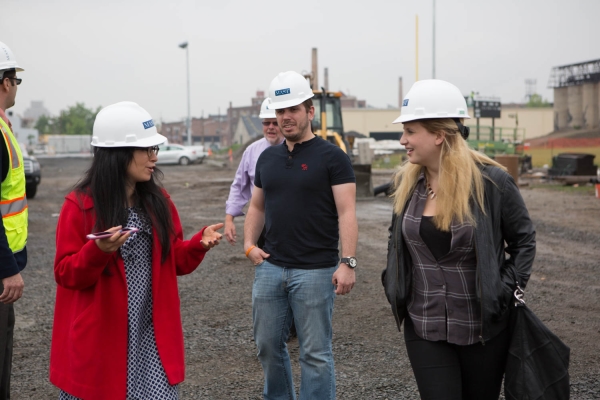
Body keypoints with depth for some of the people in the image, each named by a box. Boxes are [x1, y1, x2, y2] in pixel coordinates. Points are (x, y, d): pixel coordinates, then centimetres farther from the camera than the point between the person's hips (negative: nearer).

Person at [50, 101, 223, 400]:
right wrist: (98, 251, -25)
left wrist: (199, 243, -8)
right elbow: (65, 274, -8)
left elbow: (174, 260, 11)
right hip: (99, 341, -3)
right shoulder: (80, 205, -8)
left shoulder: (158, 201, 6)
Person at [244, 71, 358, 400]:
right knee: (268, 346, 13)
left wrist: (348, 262, -20)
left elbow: (346, 212, -11)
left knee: (315, 352, 2)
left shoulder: (331, 157, -6)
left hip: (315, 271, -5)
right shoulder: (268, 158, 11)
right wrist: (249, 244, 4)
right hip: (270, 267, 6)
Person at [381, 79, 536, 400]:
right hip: (424, 328, 3)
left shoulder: (491, 181, -13)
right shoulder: (406, 182, -1)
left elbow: (524, 241, -1)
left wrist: (507, 290, -9)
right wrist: (395, 288, 7)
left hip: (484, 328, -2)